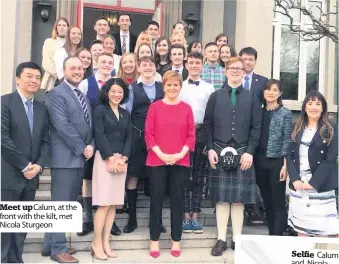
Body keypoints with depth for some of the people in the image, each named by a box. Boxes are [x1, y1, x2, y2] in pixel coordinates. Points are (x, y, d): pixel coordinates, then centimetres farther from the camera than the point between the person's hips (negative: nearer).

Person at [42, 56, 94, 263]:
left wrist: (91, 146, -2)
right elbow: (63, 125, -16)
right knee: (61, 204, -3)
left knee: (68, 204, 12)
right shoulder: (56, 94, -7)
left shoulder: (84, 98, 19)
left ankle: (51, 244, 23)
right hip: (65, 157, -8)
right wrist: (82, 148, -14)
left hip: (81, 158, 8)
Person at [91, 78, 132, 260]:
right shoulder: (100, 110, 0)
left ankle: (106, 243, 11)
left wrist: (123, 158, -6)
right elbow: (99, 135, -9)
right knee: (104, 203, -8)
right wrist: (110, 158, -14)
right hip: (104, 159, -5)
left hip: (121, 160, 5)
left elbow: (129, 138, 9)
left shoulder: (126, 114, 16)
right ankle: (97, 244, 2)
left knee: (114, 204, 4)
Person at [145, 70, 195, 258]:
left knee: (177, 200, 8)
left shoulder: (186, 108, 4)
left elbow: (191, 135, 3)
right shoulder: (155, 107, 1)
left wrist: (180, 154, -10)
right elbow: (148, 134, -2)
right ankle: (154, 240, 18)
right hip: (157, 160, -1)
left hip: (180, 162, 1)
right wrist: (161, 154, -12)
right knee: (156, 200, 5)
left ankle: (176, 240, 20)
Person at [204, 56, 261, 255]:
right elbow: (207, 124, 4)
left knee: (239, 198, 4)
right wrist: (210, 149, -6)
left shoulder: (252, 98, 7)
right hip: (219, 152, 0)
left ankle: (237, 239, 15)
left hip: (243, 152, 0)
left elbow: (256, 127, 2)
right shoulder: (215, 96, 8)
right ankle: (221, 239, 12)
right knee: (221, 197, 3)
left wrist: (250, 151, -7)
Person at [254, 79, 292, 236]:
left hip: (276, 162, -4)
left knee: (278, 202, 1)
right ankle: (271, 235, 23)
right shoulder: (260, 112, 9)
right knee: (267, 202, 12)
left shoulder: (285, 114, -1)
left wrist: (285, 165, -11)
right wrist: (253, 159, 1)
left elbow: (287, 140, -5)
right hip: (260, 162, 4)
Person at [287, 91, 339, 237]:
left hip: (320, 186, -3)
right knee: (300, 227, 8)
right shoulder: (297, 129, 11)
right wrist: (295, 180, -9)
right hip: (298, 185, 3)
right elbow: (290, 156, 6)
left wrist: (313, 183, -15)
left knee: (320, 228, -2)